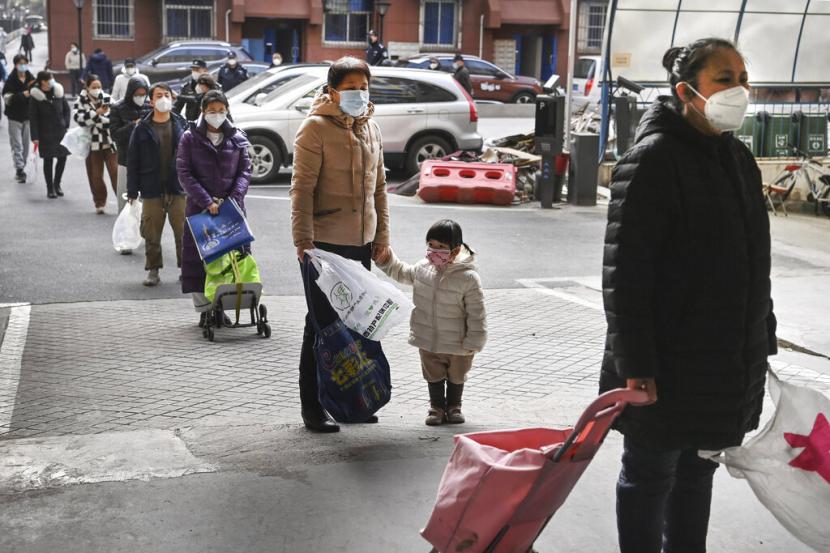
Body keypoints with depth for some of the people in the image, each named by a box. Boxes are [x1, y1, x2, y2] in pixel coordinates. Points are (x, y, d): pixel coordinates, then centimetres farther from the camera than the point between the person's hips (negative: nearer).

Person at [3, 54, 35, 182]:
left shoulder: (31, 79, 2)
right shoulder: (11, 80, -7)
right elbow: (7, 97, -13)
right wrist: (22, 95, -23)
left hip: (28, 115, 4)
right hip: (15, 116, -4)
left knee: (26, 144, 8)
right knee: (17, 144, -7)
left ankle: (21, 169, 19)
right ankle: (20, 169, -9)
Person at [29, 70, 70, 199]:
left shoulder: (58, 91, 1)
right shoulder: (35, 96, -9)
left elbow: (66, 109, 11)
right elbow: (33, 117, -8)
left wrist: (66, 125, 1)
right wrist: (35, 136, -12)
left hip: (60, 131, 3)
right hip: (45, 134, -3)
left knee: (62, 157, 4)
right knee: (48, 160, 3)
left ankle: (57, 183, 25)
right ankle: (50, 188, 14)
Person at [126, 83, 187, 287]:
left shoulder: (181, 125, 5)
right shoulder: (142, 128, 3)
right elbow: (133, 161, 3)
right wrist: (132, 190, -2)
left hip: (179, 188, 0)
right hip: (152, 190, 0)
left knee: (184, 231, 2)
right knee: (152, 233, 4)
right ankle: (153, 270, 15)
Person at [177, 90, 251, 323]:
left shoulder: (237, 138, 8)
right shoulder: (190, 138, 2)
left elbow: (245, 172, 5)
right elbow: (184, 173, -4)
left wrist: (234, 199, -12)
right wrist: (207, 201, -14)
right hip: (199, 207, -1)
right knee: (199, 257, -2)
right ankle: (204, 308, 6)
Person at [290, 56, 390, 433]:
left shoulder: (370, 128, 12)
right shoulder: (315, 129, -10)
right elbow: (302, 188, -15)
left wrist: (382, 235, 13)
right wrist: (303, 240, -20)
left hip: (362, 243, 7)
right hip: (326, 243, -7)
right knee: (322, 324, 0)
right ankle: (312, 408, 10)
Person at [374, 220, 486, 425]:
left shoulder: (468, 277, -22)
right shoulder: (423, 268, -6)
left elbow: (476, 313, -17)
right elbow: (403, 273, 18)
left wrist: (473, 342, -16)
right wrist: (385, 261, 9)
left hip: (457, 344, -3)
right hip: (428, 341, 3)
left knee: (456, 377, 18)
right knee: (433, 375, 16)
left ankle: (453, 406, 37)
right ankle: (436, 406, 34)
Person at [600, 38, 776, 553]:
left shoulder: (738, 158, 10)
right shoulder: (653, 159, -15)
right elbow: (625, 270, -19)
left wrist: (763, 339, 15)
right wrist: (636, 364, -22)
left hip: (729, 364, 7)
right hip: (668, 365, -7)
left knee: (698, 473, 19)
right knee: (650, 476, 8)